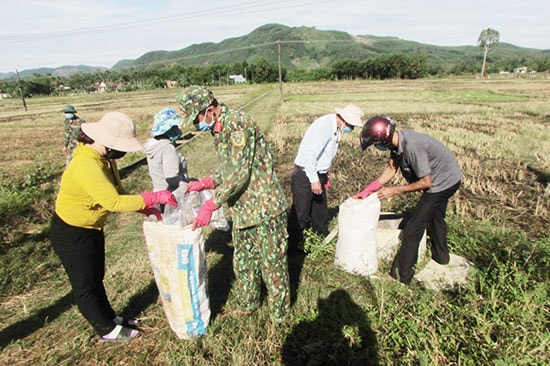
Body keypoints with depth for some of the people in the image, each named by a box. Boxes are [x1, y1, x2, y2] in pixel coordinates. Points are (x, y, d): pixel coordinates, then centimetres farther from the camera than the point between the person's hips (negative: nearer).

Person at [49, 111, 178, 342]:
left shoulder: (105, 159, -4)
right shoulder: (86, 166, -34)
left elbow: (118, 192, 0)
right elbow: (113, 202, -40)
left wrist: (145, 208, -12)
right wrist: (154, 198, -36)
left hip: (92, 229, 9)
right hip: (71, 234, -9)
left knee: (95, 279, 23)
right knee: (86, 286, 10)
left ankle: (110, 318, 40)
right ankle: (108, 331, 27)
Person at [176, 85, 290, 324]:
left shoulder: (238, 122, -19)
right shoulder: (219, 130, 10)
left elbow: (239, 173, -26)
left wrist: (210, 205, -24)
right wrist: (203, 184, 2)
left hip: (265, 208, -9)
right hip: (242, 210, 9)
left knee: (272, 264, 7)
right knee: (242, 261, 22)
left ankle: (279, 315, 28)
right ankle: (247, 304, 44)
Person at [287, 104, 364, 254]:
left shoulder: (335, 128, 9)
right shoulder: (325, 125, -21)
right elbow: (309, 153, -26)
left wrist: (324, 175, 17)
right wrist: (314, 180, -23)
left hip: (317, 176, 9)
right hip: (305, 176, -9)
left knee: (320, 214, 18)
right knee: (300, 216, 1)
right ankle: (292, 249, 16)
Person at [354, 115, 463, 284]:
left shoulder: (411, 147, -36)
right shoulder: (397, 140, -9)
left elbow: (426, 182, -27)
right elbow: (391, 168, 1)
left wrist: (395, 190, -21)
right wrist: (367, 190, -3)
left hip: (444, 181, -9)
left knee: (413, 228, -7)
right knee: (435, 217, 29)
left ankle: (402, 273, 5)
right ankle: (441, 256, 52)